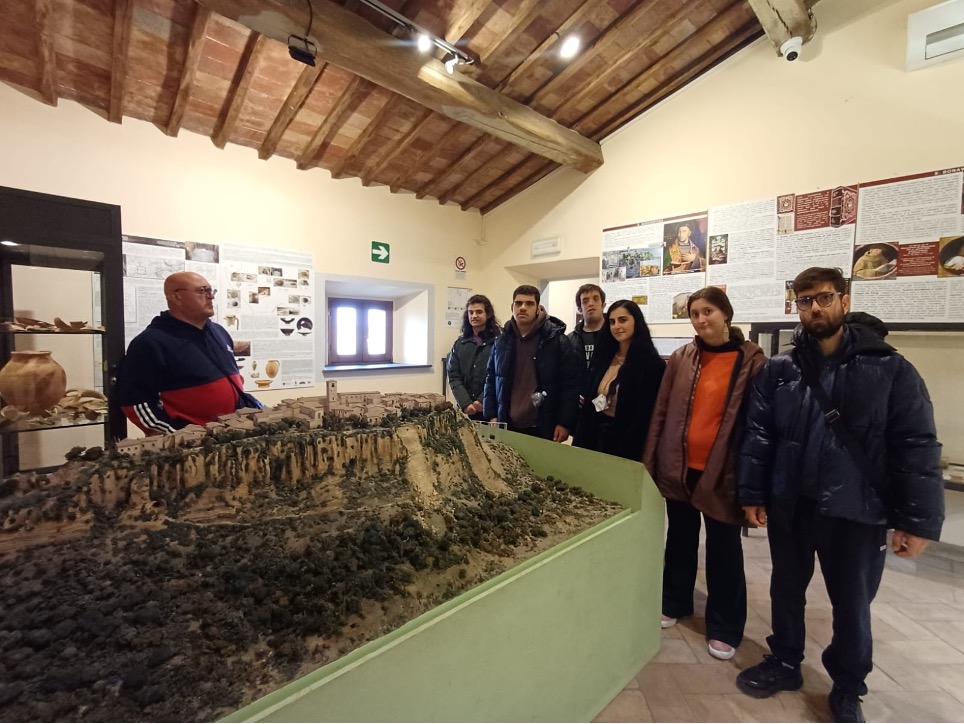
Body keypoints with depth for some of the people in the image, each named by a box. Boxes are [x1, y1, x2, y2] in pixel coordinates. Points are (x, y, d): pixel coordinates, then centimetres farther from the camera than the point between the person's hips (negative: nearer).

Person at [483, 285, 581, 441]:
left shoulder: (557, 340, -6)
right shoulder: (502, 342, 7)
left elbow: (571, 384, -7)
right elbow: (491, 380, 12)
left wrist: (565, 423, -9)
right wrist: (491, 416, 4)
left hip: (543, 429, -3)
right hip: (507, 426, 4)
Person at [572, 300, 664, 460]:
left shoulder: (652, 364, -12)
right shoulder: (602, 357, 5)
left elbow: (644, 416, -15)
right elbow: (589, 403, 7)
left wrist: (625, 452, -16)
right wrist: (580, 441, 3)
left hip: (626, 441, -5)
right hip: (595, 436, 5)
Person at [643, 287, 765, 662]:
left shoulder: (751, 361, -6)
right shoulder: (681, 358, 2)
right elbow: (661, 411, 3)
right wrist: (650, 461, 0)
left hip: (722, 471, -3)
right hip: (679, 466, 3)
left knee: (723, 550, 11)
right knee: (680, 539, 19)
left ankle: (724, 628, 29)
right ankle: (674, 603, 39)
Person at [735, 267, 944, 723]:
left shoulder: (890, 370, -5)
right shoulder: (778, 370, -1)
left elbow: (917, 447, -7)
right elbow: (757, 435, -1)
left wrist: (917, 519, -10)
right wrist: (752, 494, -4)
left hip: (857, 511, -1)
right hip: (788, 505, 2)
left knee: (852, 605, 16)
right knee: (786, 591, 19)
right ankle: (784, 663, 42)